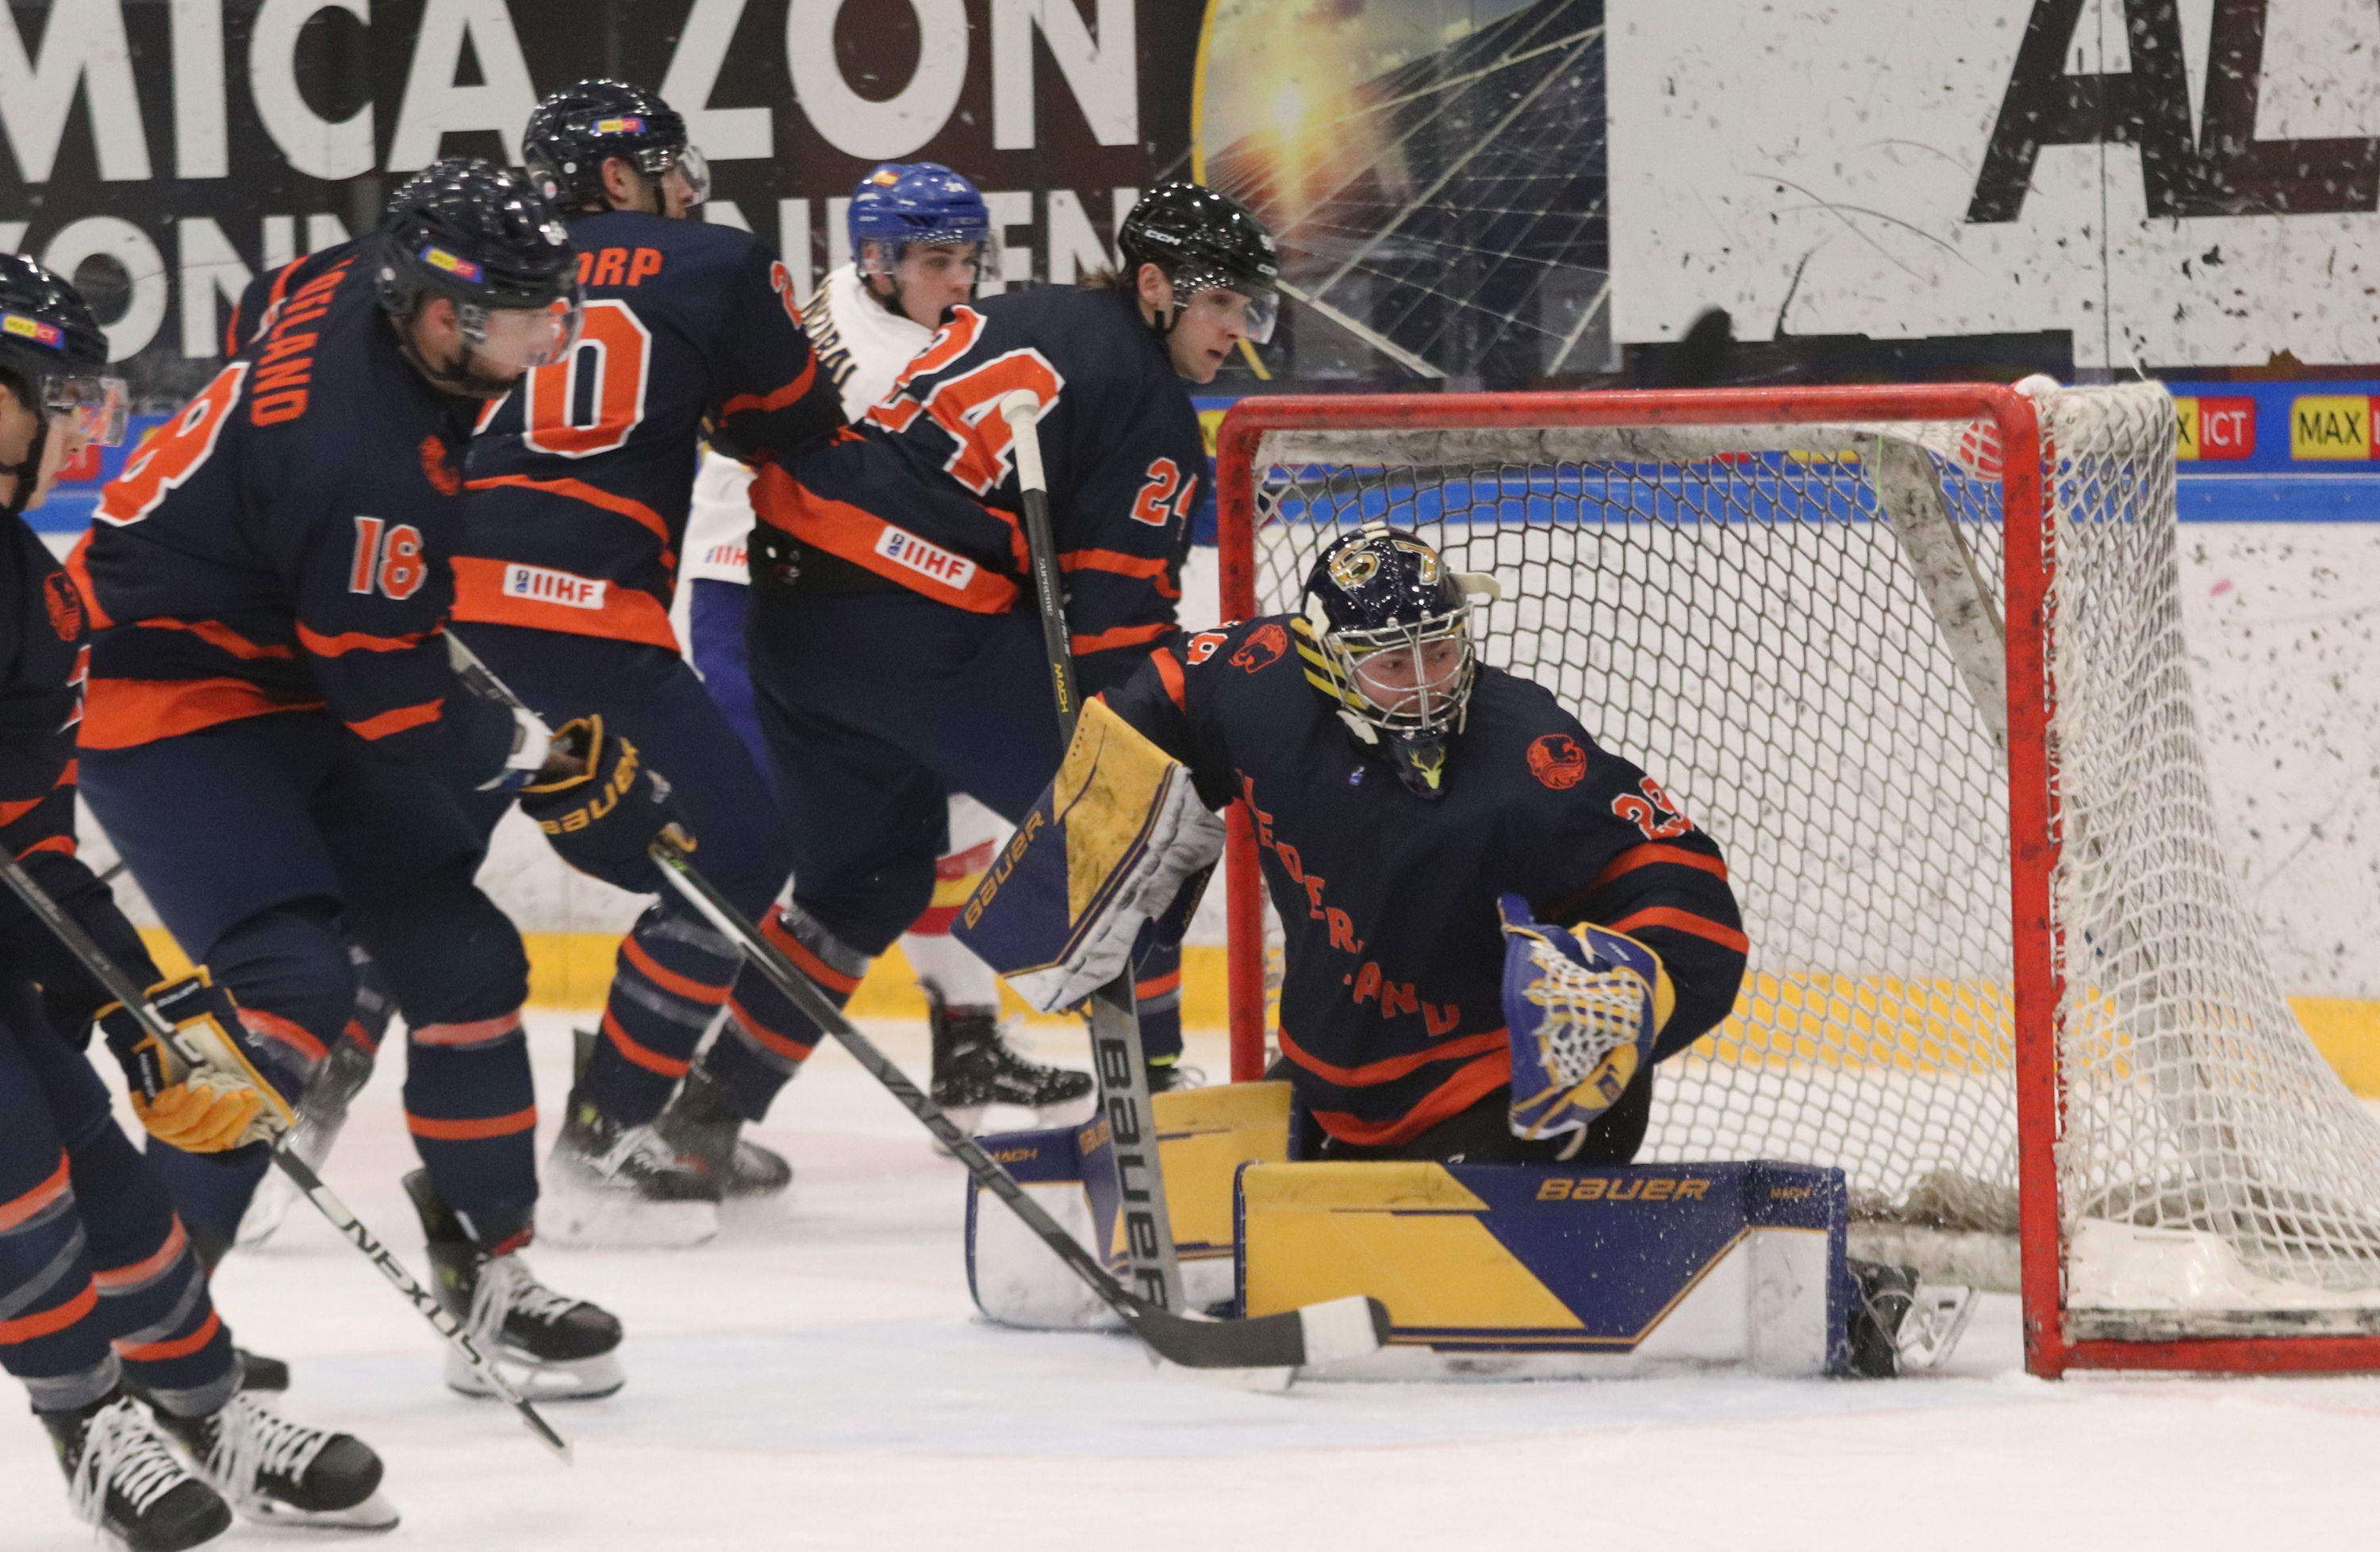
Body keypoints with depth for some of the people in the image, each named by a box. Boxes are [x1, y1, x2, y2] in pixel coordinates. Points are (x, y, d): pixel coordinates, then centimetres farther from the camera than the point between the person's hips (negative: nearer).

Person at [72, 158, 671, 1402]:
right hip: (165, 698, -10)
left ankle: (486, 1284, 17)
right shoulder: (364, 461, -33)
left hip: (292, 678, 10)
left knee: (463, 959, 7)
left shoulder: (359, 286, -7)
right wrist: (546, 757, -11)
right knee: (292, 983, -25)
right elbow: (402, 713, -25)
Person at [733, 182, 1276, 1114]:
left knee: (873, 869, 19)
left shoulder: (1016, 318, 22)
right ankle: (1142, 1073, 3)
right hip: (924, 626, -8)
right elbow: (1120, 617, -7)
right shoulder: (1150, 407, -2)